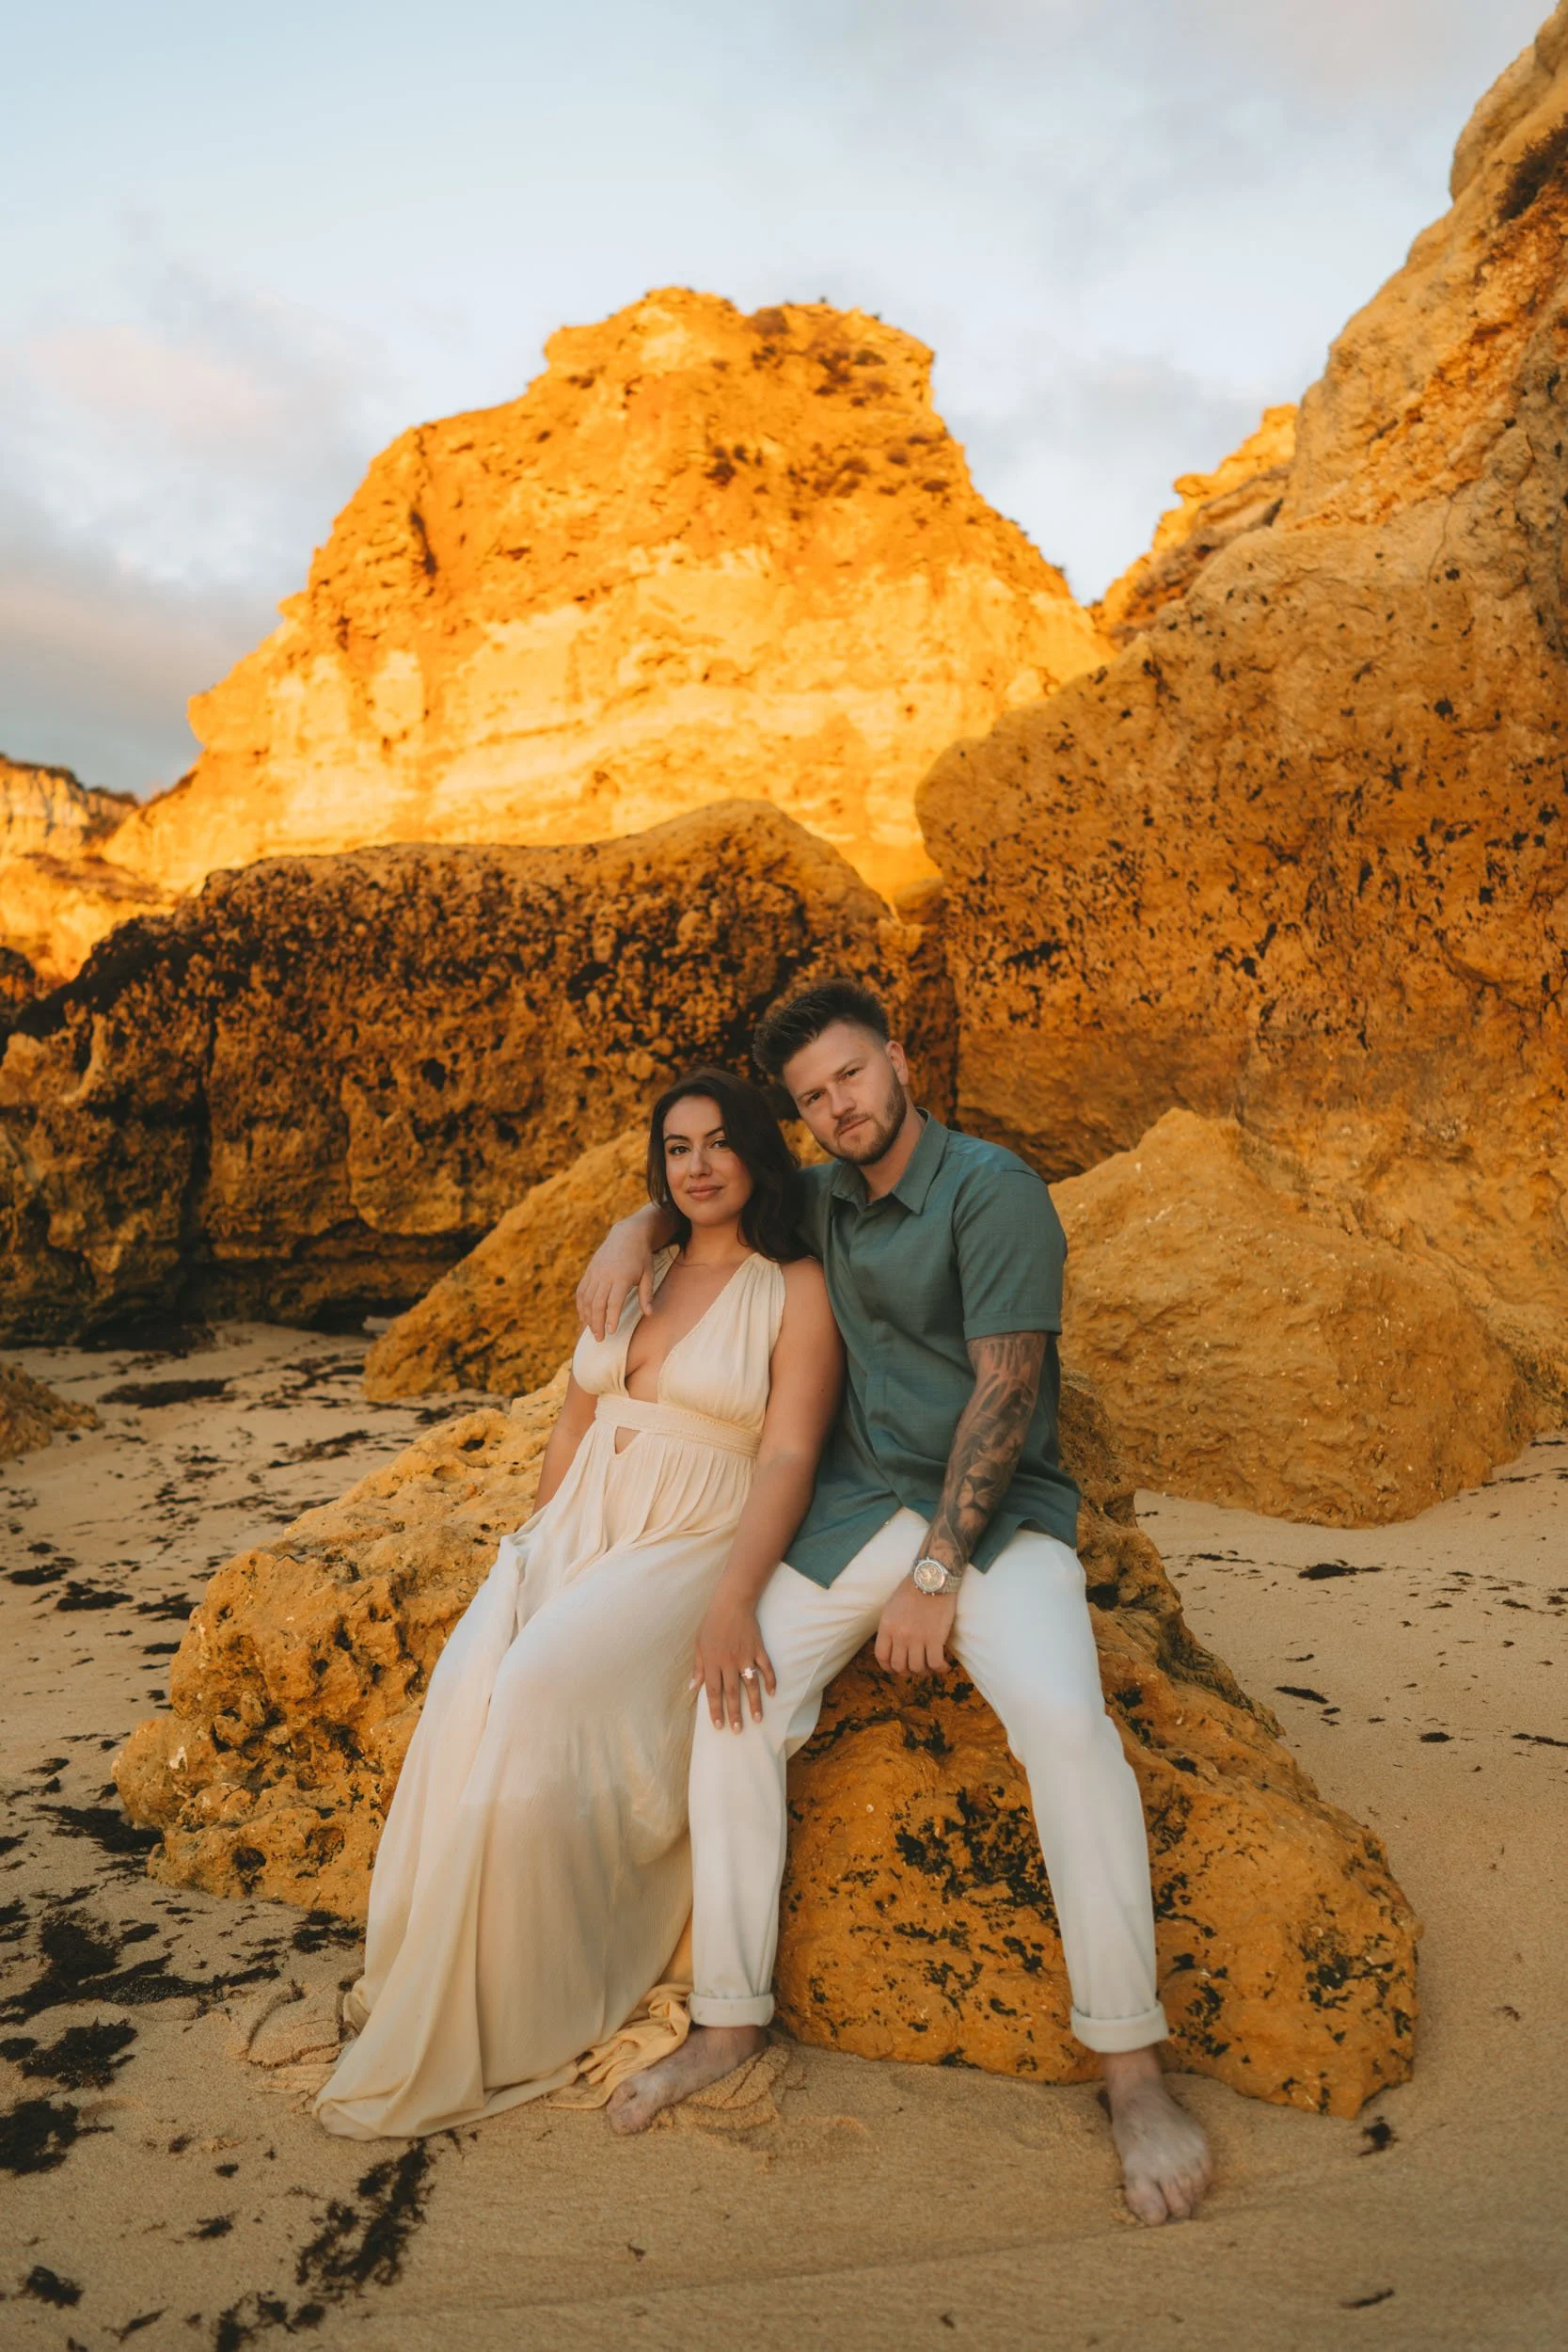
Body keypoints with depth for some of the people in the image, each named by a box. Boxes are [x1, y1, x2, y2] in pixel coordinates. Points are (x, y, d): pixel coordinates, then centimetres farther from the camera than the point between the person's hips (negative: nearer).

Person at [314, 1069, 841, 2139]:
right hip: (575, 1530, 5)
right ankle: (432, 1997, -11)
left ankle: (526, 2025, -10)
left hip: (692, 1547, -5)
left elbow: (788, 1457, -11)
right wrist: (532, 1553, 10)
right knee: (468, 1690, -22)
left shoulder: (795, 1289, -2)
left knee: (540, 1697, -28)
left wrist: (734, 1598, -24)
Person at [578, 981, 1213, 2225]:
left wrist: (937, 1574, -19)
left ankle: (1133, 2070, -17)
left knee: (1063, 1715, -30)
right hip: (854, 1508, 6)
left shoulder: (993, 1190, -12)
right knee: (736, 1708, -10)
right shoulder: (822, 1199, 9)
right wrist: (635, 1227, 4)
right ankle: (728, 2022, 5)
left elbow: (1005, 1390, -17)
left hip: (995, 1507, -5)